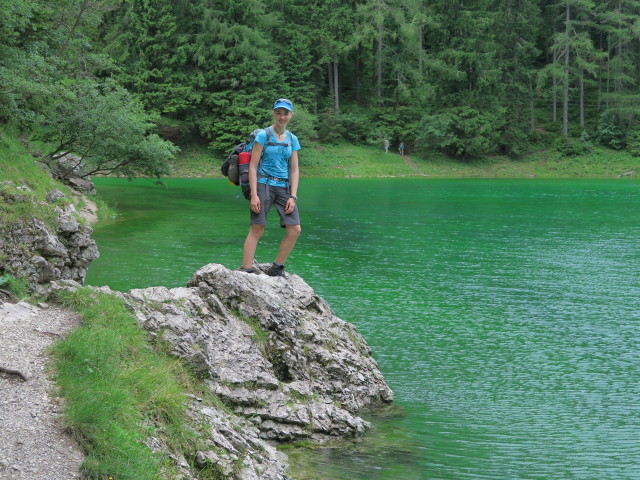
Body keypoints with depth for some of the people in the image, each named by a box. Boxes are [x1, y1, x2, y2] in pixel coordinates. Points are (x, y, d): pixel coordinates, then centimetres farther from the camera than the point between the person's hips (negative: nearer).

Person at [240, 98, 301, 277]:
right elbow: (253, 166, -6)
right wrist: (254, 195, -14)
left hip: (284, 187, 5)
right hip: (264, 184, -5)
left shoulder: (292, 139, 12)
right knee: (257, 229, -8)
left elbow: (294, 170, 11)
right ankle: (246, 271, -7)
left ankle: (276, 268, 11)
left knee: (294, 230, -3)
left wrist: (293, 196, 0)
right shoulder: (263, 135, -3)